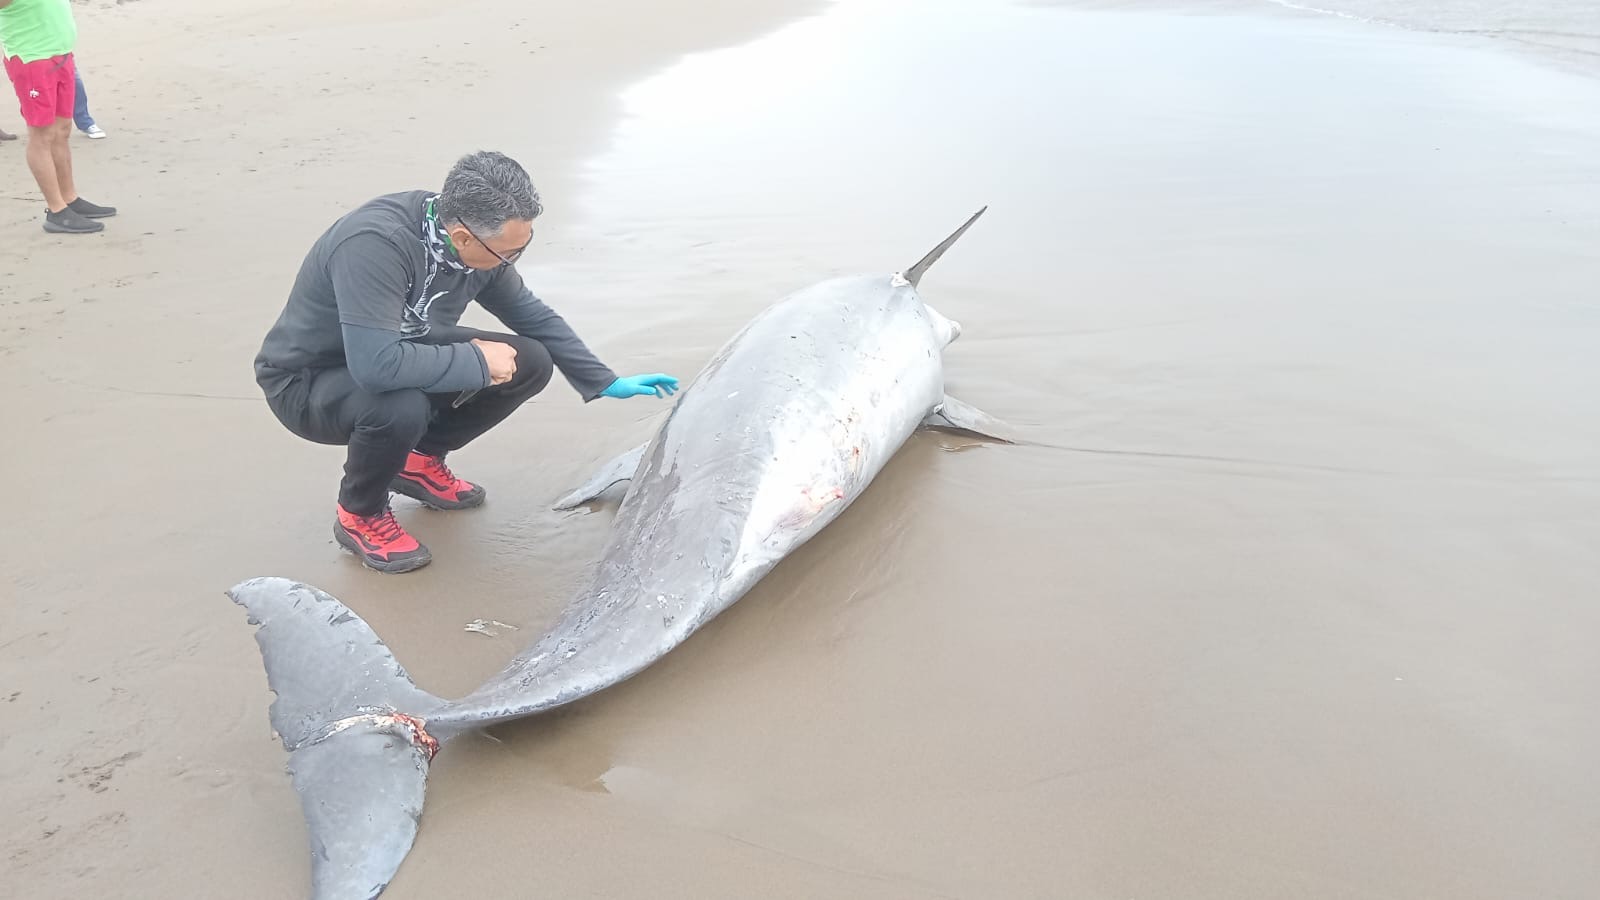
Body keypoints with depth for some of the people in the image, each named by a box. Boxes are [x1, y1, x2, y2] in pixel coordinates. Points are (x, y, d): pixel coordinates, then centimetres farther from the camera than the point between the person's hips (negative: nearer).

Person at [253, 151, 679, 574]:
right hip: (307, 381, -6)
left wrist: (608, 382, 4)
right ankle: (359, 516, -6)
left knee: (531, 362, -9)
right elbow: (376, 365, -44)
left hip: (400, 354, 7)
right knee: (400, 407, -39)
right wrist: (477, 361, -32)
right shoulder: (374, 244, -37)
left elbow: (533, 316, 3)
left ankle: (420, 461, 11)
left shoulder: (483, 239, -13)